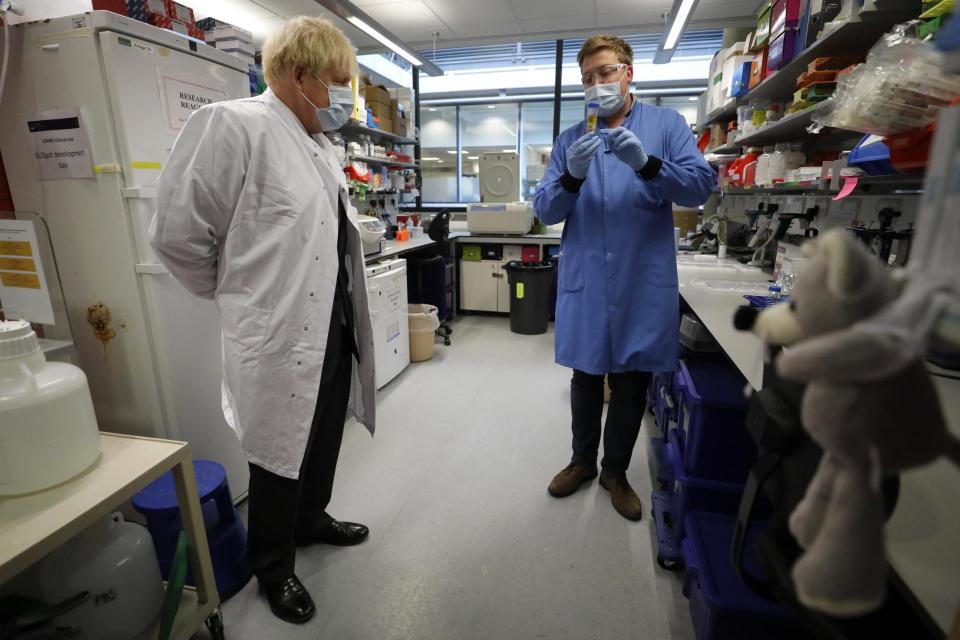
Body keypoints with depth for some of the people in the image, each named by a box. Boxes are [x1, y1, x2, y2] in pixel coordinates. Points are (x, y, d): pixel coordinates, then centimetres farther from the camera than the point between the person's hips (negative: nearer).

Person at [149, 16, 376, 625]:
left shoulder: (320, 141, 12)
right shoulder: (233, 125, -14)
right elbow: (176, 231, -13)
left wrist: (349, 312, 15)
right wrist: (238, 295, -1)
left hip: (335, 328, 8)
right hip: (282, 336, -8)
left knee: (324, 441, 22)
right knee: (281, 454, 10)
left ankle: (312, 518, 48)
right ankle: (274, 568, 35)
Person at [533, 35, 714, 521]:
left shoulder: (667, 124, 5)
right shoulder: (570, 139, 8)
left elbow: (702, 185, -7)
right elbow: (545, 211, 0)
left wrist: (646, 164, -23)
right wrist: (572, 176, -19)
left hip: (645, 282, -1)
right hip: (585, 282, 1)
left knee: (632, 380, 10)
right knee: (585, 376, 12)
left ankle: (615, 470, 32)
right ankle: (583, 460, 35)